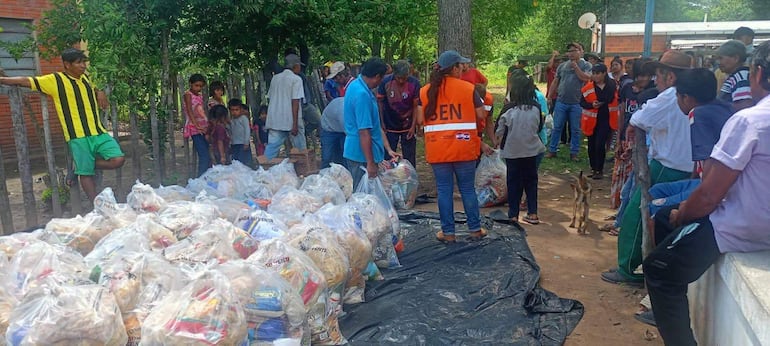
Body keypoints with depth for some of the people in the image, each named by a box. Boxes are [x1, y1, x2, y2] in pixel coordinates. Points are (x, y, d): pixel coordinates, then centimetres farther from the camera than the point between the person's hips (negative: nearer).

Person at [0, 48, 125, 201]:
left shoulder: (85, 77, 14)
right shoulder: (55, 80, -3)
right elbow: (26, 81, -2)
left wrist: (99, 93, 13)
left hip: (98, 132, 5)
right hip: (78, 136, -5)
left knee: (118, 160, -9)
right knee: (86, 173, -1)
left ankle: (83, 166, 14)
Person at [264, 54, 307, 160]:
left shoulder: (275, 78, 13)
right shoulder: (296, 79, -5)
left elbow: (270, 98, 16)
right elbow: (295, 102, -12)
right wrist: (295, 124, -15)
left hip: (274, 120, 5)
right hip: (291, 121, -5)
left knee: (271, 148, 1)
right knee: (300, 149, 8)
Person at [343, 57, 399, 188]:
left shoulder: (356, 85, 11)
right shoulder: (362, 95, -22)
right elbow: (364, 132, -24)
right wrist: (370, 163, -21)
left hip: (355, 151, 10)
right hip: (362, 154, -10)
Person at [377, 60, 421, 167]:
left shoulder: (414, 83, -12)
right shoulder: (385, 82, -12)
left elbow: (416, 106, -5)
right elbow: (379, 102, -2)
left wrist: (413, 126, -9)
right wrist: (381, 124, -5)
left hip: (408, 127, 0)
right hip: (390, 127, 0)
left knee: (410, 160, 6)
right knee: (387, 158, 8)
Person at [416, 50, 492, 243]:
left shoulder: (426, 91, 2)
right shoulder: (468, 88, -4)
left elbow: (420, 120, 3)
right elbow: (480, 116, 0)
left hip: (437, 150, 1)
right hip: (464, 148, -1)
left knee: (444, 190, 8)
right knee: (467, 188, 11)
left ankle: (448, 232, 13)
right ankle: (475, 229, 20)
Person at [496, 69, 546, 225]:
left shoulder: (508, 109, -17)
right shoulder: (536, 108, -8)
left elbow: (499, 131, -8)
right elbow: (539, 127, 6)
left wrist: (501, 142, 12)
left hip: (512, 151, -2)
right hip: (531, 150, 2)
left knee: (514, 182, 9)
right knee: (531, 180, 14)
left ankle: (513, 214, 15)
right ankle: (532, 213, 15)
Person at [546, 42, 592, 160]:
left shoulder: (586, 65, 2)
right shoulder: (562, 66, 10)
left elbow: (586, 78, -14)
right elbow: (555, 82, 13)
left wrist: (575, 67, -12)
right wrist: (549, 96, 9)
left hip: (576, 103, -2)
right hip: (561, 102, 2)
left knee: (575, 130, 5)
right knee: (557, 127, 6)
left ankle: (574, 153, 13)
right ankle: (552, 150, 13)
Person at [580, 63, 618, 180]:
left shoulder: (612, 85, -2)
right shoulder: (588, 87, -3)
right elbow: (582, 102, -2)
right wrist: (591, 105, -19)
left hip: (606, 119, -2)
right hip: (592, 120, 2)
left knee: (599, 144, -10)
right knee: (591, 145, 10)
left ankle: (599, 170, 4)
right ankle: (593, 168, 28)